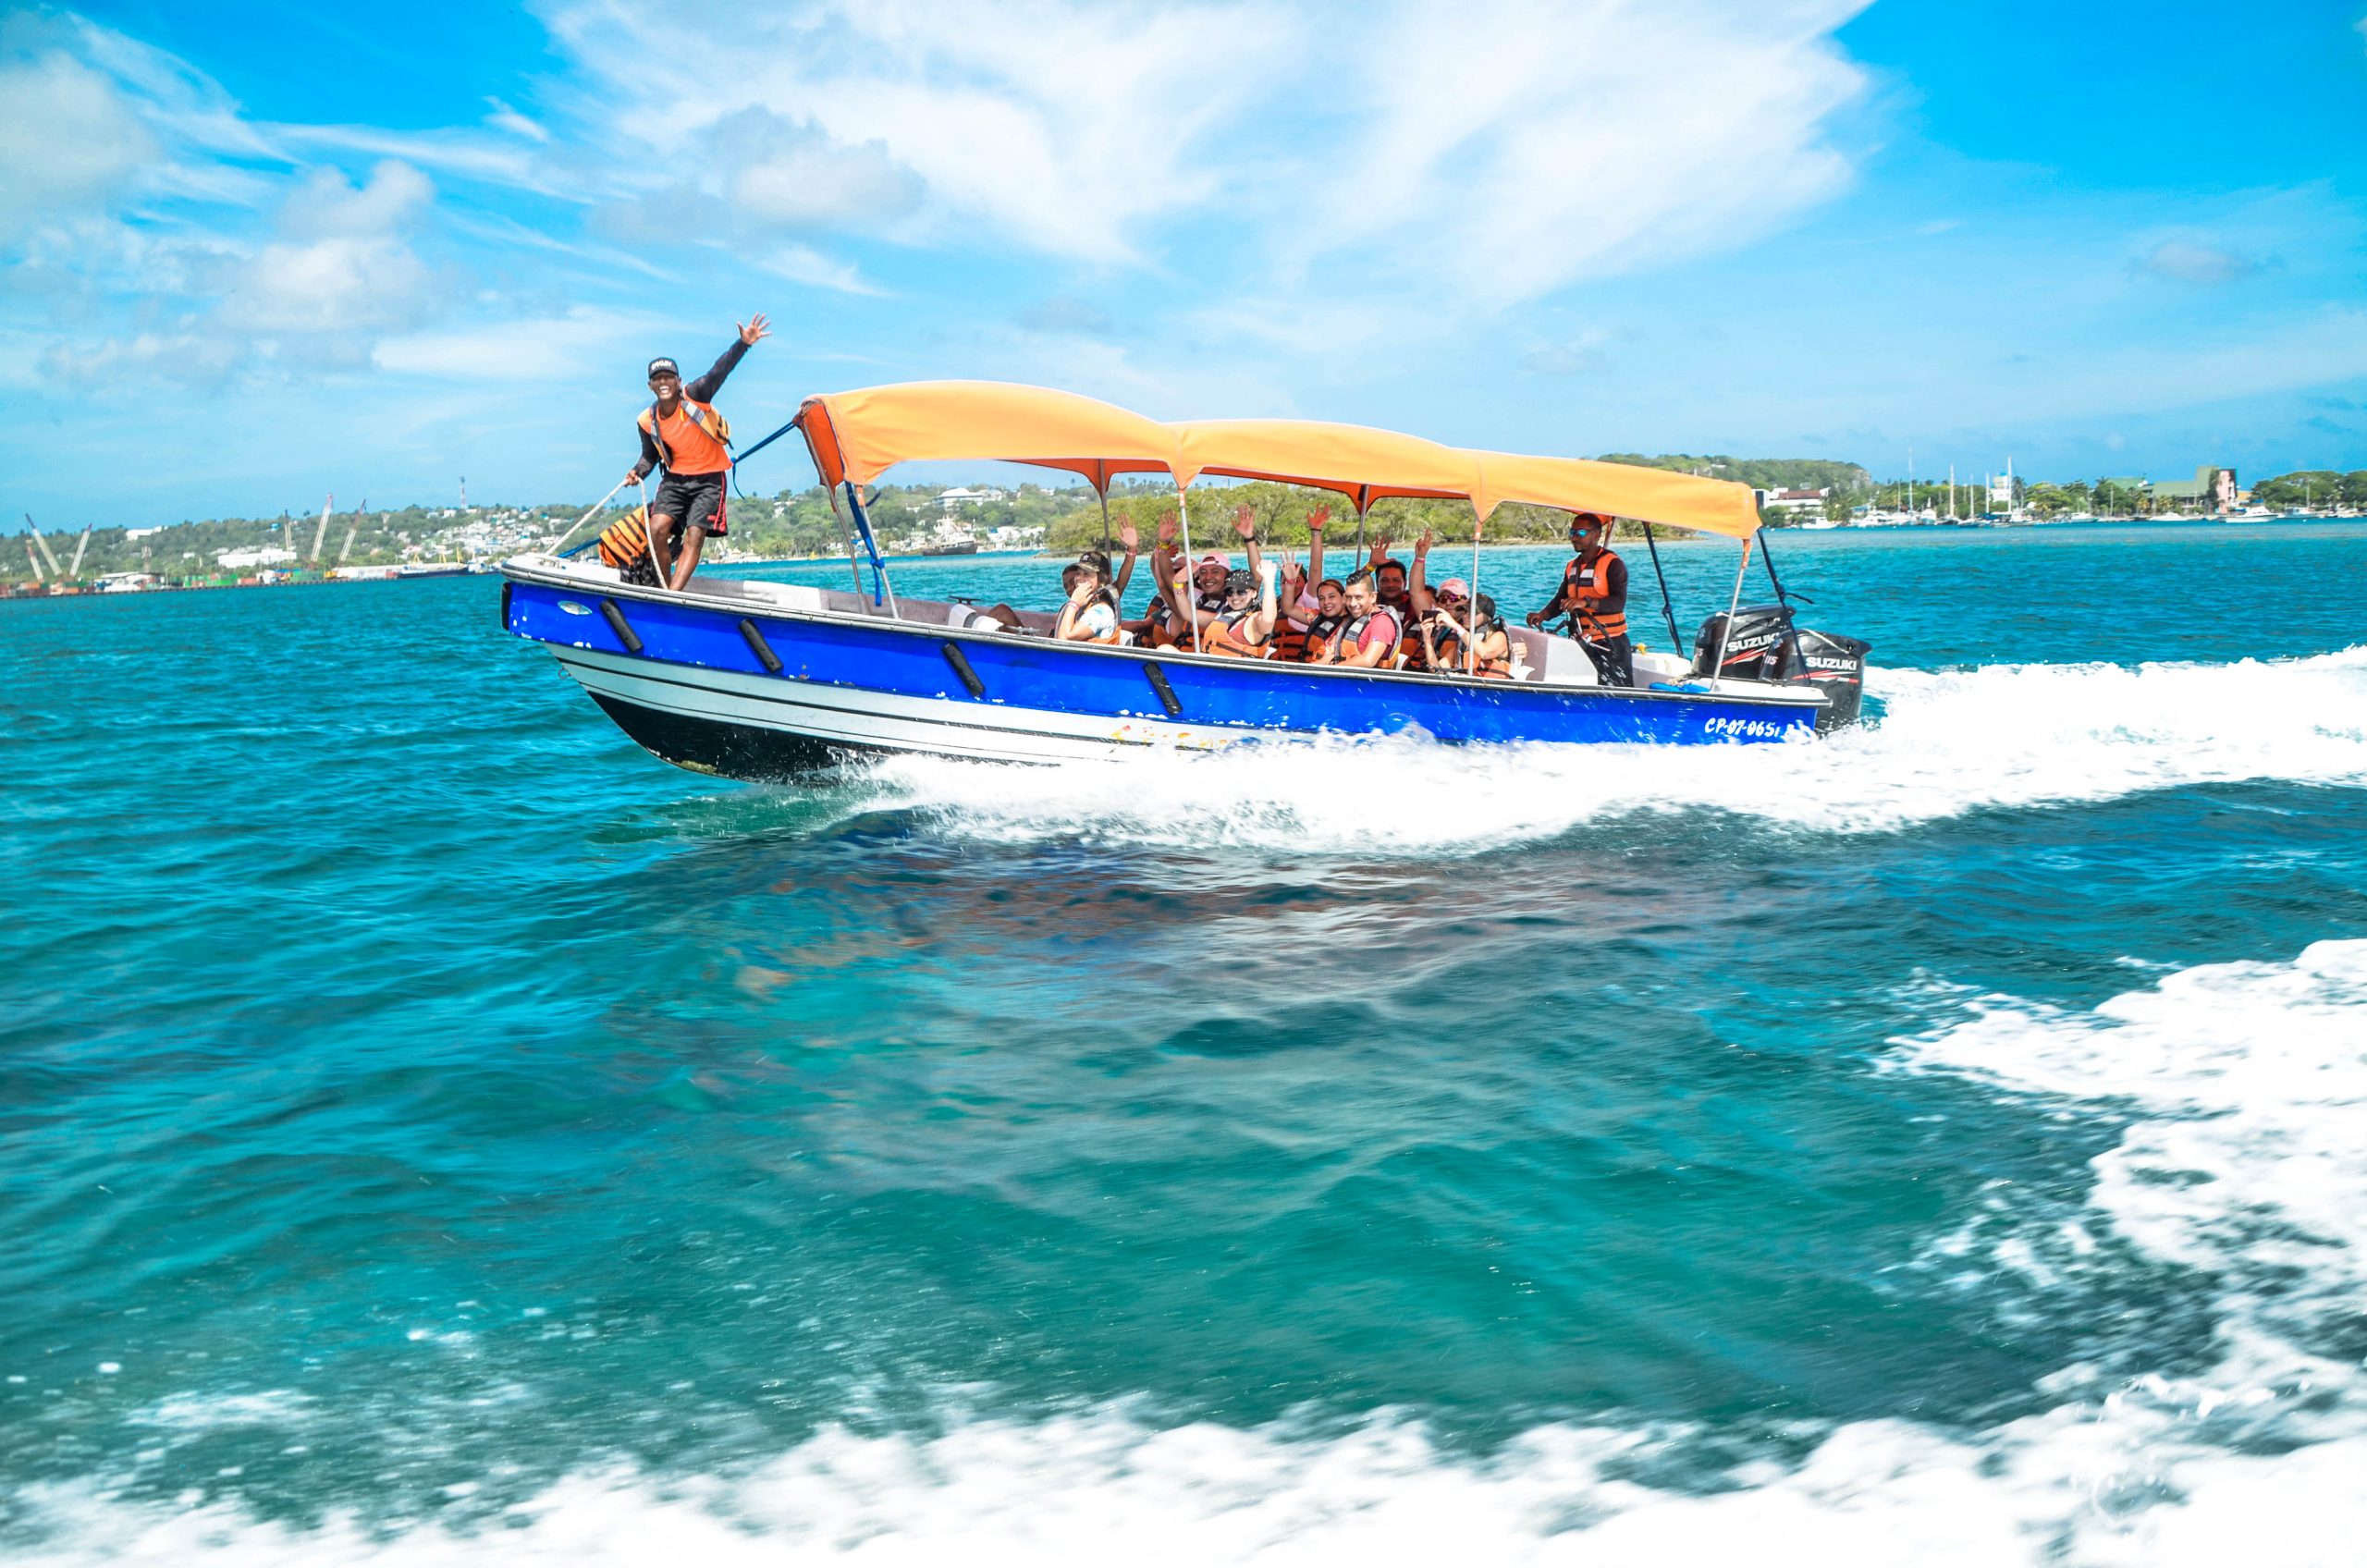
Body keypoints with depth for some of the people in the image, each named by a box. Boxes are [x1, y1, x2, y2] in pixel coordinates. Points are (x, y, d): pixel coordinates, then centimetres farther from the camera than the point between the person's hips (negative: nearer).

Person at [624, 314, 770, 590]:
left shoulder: (694, 396, -13)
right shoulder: (648, 421, -2)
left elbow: (720, 371, -26)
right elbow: (650, 456, 12)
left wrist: (743, 343, -39)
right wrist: (638, 472, -11)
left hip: (709, 479, -3)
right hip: (675, 478, 3)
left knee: (695, 536, -16)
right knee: (657, 528, -16)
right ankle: (665, 590, -4)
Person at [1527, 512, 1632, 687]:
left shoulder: (1613, 564, -10)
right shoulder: (1572, 567, 14)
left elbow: (1619, 602, -21)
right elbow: (1561, 598, 15)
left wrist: (1586, 602, -35)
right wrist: (1543, 615, -6)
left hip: (1611, 643, -7)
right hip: (1582, 643, 7)